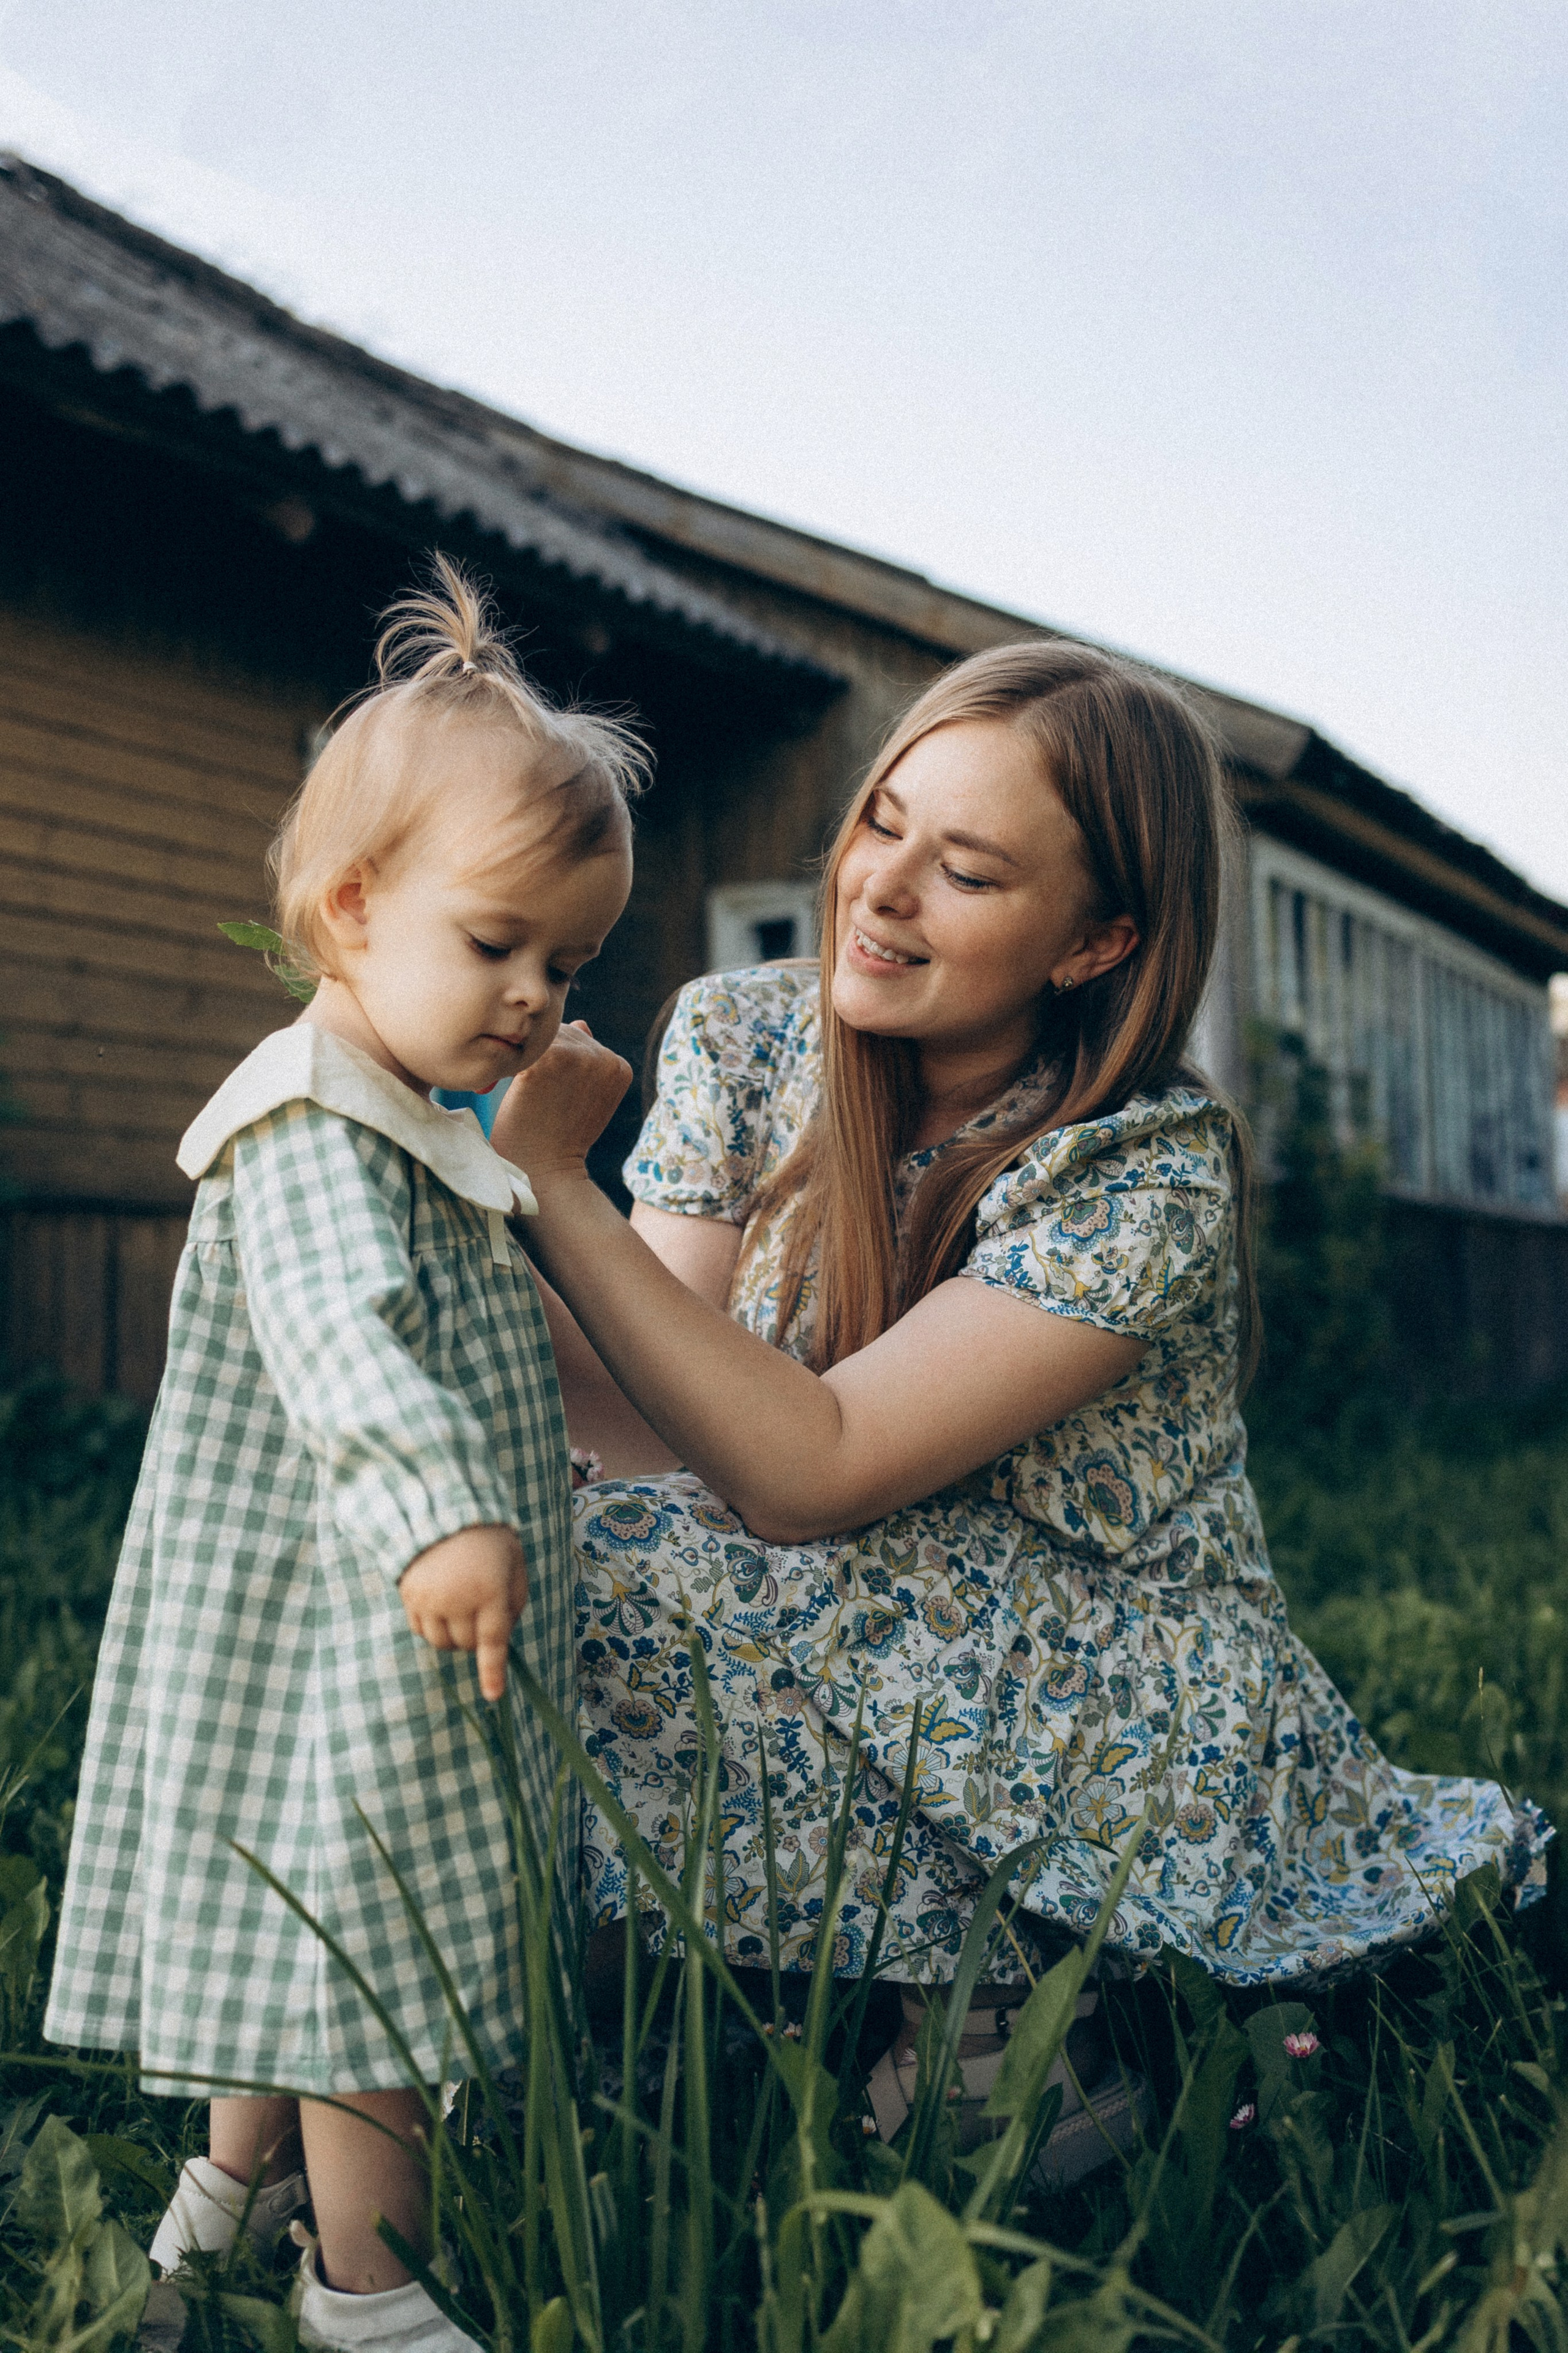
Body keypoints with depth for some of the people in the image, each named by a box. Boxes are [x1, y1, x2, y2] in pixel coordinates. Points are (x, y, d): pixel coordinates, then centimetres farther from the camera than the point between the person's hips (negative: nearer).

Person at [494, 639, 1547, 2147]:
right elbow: (655, 1427, -12)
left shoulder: (1151, 1173, -21)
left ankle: (1028, 2019, -5)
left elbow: (806, 1471, -29)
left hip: (1143, 1748, -5)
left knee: (630, 1588, -25)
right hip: (906, 1698, 6)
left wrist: (551, 1180, -29)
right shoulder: (741, 1041, -5)